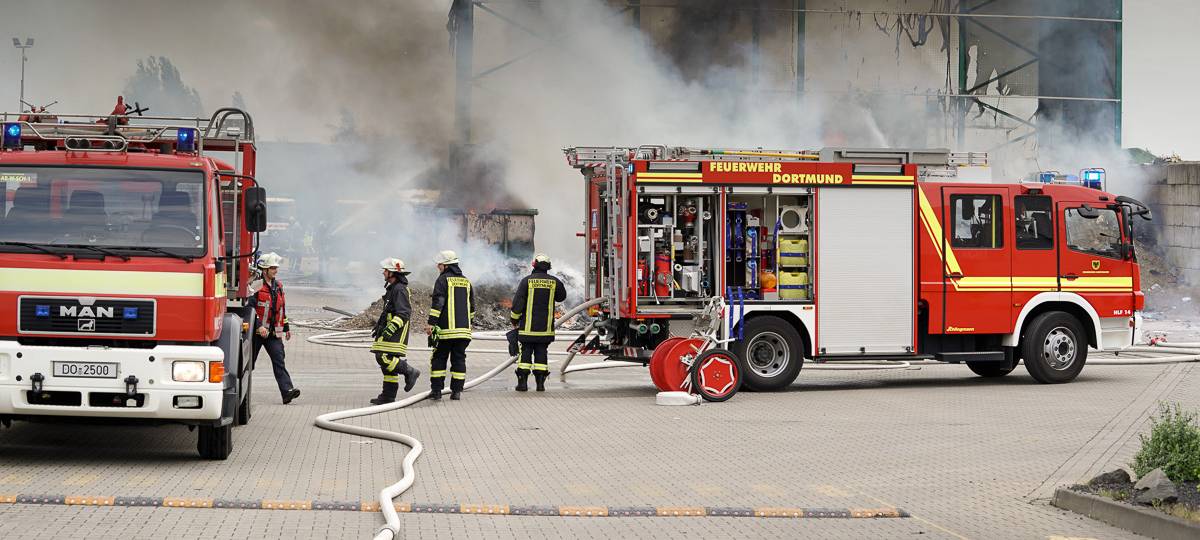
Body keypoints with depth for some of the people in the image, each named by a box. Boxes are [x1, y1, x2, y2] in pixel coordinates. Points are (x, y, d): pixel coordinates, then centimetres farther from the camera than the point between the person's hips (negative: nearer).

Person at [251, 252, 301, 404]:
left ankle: (287, 391, -19)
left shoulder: (278, 286, 13)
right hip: (256, 332, -5)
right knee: (249, 361, 6)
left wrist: (286, 328, 24)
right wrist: (259, 326, -23)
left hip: (274, 332, 5)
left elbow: (282, 308, 22)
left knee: (278, 360, -8)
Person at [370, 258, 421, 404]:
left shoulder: (400, 289, -14)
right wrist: (379, 327, 29)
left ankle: (409, 372, -4)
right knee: (386, 360, 8)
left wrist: (390, 329, -27)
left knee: (384, 358, -16)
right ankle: (388, 396, 9)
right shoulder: (393, 288, 19)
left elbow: (404, 313, -22)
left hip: (396, 332, -10)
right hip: (389, 331, 10)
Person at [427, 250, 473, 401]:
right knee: (459, 359, 7)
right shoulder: (466, 281, 15)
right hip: (463, 329, 5)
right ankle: (457, 391, 4)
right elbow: (472, 306, 21)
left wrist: (431, 323, -13)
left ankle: (436, 390, 1)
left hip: (446, 329, -5)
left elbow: (437, 303, -13)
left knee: (439, 359, 3)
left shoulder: (443, 280, -5)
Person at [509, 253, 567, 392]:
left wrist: (514, 319, 4)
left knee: (525, 352, 3)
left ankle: (523, 382, 0)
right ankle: (540, 383, 4)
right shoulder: (554, 282, -1)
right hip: (546, 327, 2)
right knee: (541, 352, 7)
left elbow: (518, 302, -7)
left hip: (528, 327, -2)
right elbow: (561, 297, 18)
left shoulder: (527, 280, -7)